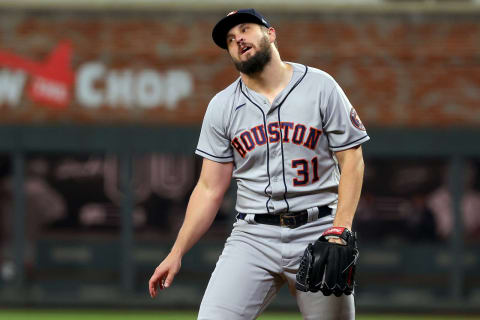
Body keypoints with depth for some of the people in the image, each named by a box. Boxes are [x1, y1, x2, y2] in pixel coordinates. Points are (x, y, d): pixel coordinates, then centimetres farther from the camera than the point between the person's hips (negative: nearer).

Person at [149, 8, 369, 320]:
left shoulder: (320, 87, 2)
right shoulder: (222, 106, 9)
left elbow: (351, 159, 0)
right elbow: (210, 189, 10)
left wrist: (340, 230, -13)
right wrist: (177, 253, 1)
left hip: (316, 232, -1)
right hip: (253, 236, 1)